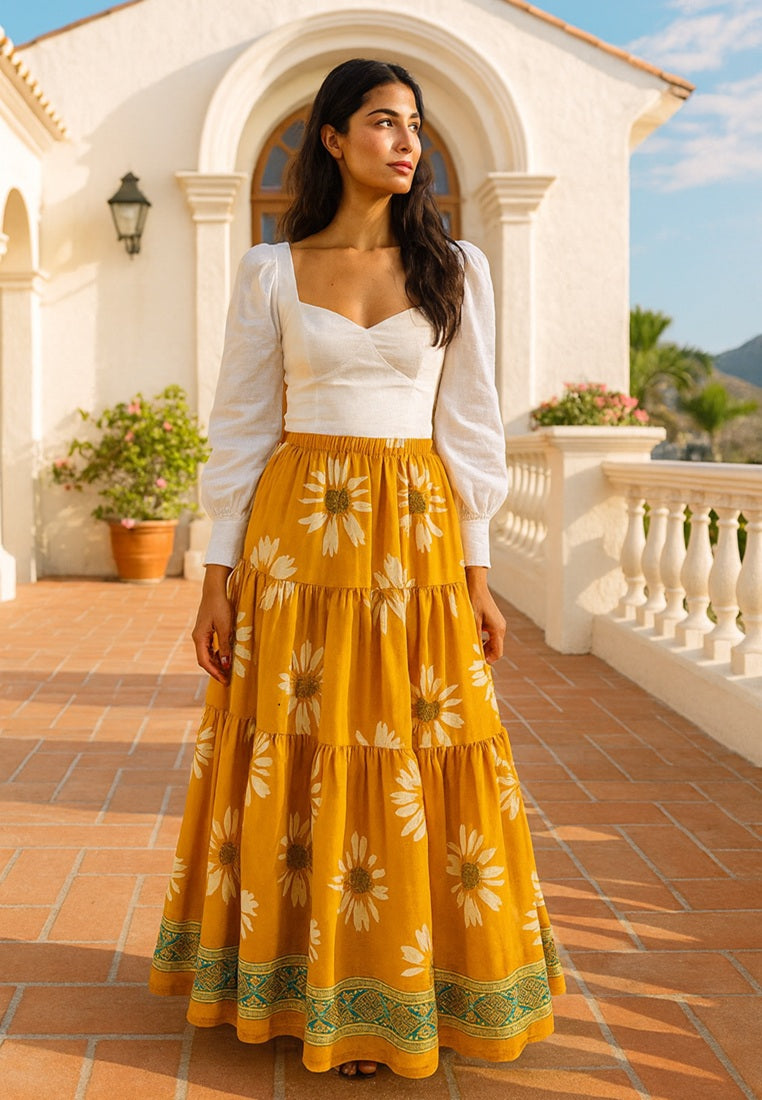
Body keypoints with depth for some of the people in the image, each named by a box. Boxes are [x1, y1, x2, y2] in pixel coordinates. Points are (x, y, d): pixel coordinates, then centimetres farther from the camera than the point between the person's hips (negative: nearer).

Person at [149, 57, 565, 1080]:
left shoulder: (456, 268, 6)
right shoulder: (271, 271, 4)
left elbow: (470, 424, 5)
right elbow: (242, 426, 4)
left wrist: (477, 570, 2)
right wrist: (220, 572, -1)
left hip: (416, 535, 0)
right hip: (297, 533, 0)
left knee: (414, 756, 3)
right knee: (293, 758, 4)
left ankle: (408, 986, 22)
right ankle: (310, 983, 22)